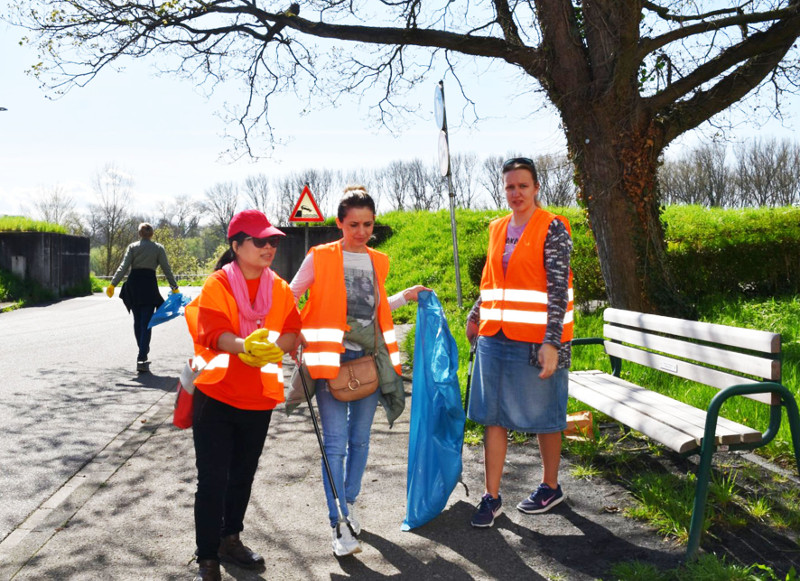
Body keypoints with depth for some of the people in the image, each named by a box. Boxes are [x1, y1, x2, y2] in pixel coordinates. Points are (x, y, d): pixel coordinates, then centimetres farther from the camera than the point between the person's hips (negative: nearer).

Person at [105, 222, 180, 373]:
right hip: (149, 285, -2)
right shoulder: (158, 248, 3)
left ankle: (143, 349, 32)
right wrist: (174, 287, 6)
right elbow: (166, 269, 1)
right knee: (146, 323, -4)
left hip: (133, 286, 2)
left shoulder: (132, 247, 5)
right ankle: (142, 359, -14)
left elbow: (124, 267, -4)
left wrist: (113, 284, -5)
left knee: (137, 320, 17)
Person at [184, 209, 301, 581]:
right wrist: (244, 346, -41)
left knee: (243, 475, 18)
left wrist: (270, 348, -25)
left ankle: (230, 540, 38)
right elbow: (213, 332, -22)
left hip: (259, 397, 5)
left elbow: (291, 332, -4)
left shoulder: (280, 288, 4)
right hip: (216, 396, -4)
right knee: (213, 479, -2)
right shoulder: (217, 284, -8)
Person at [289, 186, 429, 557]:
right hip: (331, 359, -4)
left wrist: (406, 297, 16)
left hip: (369, 359, 5)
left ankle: (349, 504, 33)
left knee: (360, 439, 14)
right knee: (336, 444, -6)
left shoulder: (378, 262, 10)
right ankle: (338, 526, 1)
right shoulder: (320, 258, -5)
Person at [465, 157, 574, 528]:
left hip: (537, 340, -6)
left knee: (544, 416, 9)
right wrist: (475, 317, 25)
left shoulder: (552, 228, -8)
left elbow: (558, 289, -13)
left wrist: (551, 343, -19)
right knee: (493, 416, 6)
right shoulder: (498, 229, 12)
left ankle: (551, 487, 28)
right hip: (495, 337, 6)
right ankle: (491, 497, 15)